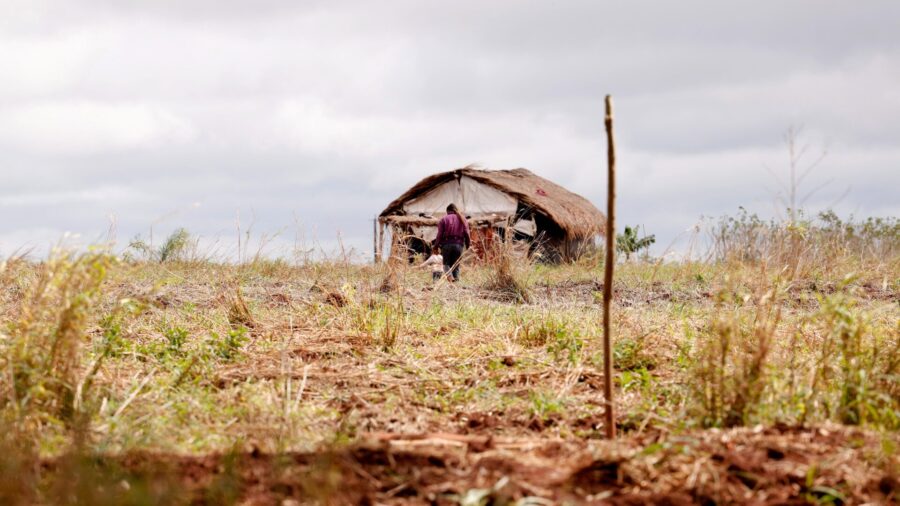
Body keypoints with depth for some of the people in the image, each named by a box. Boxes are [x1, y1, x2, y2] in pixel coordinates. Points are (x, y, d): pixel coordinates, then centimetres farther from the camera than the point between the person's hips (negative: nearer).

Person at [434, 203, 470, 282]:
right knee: (456, 265, 11)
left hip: (447, 244, -2)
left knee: (446, 263, 6)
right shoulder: (462, 219, 13)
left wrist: (436, 245, 6)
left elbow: (440, 234, -2)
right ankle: (456, 278, -2)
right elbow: (466, 233, 6)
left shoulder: (444, 219, 5)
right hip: (459, 244, 2)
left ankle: (449, 276, -21)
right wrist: (468, 245, 14)